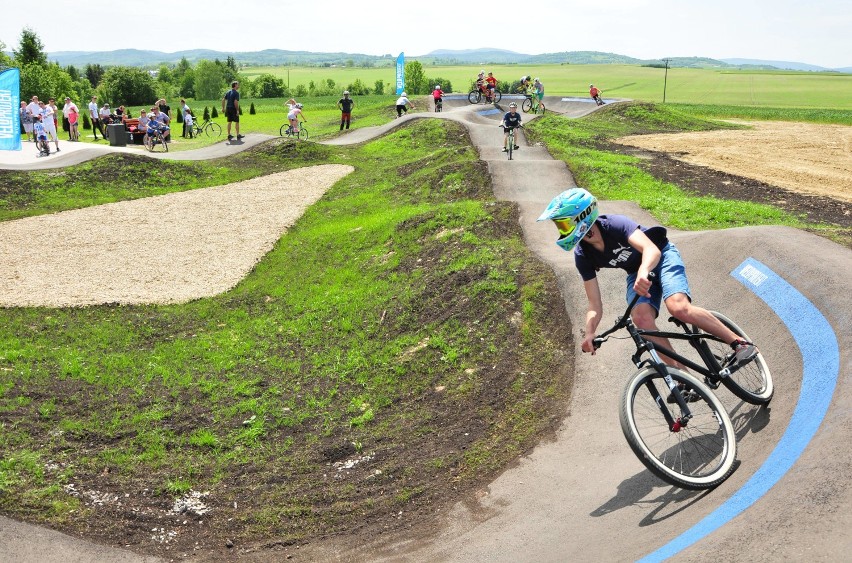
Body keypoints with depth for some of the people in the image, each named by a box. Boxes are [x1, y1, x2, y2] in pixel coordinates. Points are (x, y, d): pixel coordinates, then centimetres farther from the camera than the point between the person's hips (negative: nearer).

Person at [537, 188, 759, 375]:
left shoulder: (615, 224, -30)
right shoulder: (582, 256, -15)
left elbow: (652, 249, -46)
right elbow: (595, 306, -13)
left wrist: (644, 271, -68)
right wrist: (589, 332, -33)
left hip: (662, 256, -4)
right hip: (636, 273, 5)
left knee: (679, 308, -30)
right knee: (641, 317, -25)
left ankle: (740, 343, -12)